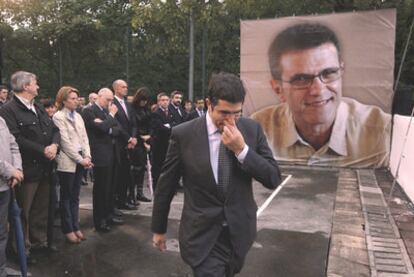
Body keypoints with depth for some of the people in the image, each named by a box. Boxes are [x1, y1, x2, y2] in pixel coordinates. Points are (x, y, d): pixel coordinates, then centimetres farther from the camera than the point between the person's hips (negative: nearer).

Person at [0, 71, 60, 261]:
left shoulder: (38, 109, 16)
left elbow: (54, 130, 13)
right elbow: (16, 139, -23)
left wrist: (54, 145, -8)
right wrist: (42, 150, -19)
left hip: (44, 168, 8)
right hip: (27, 169, -8)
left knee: (41, 208, 17)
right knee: (23, 211, 6)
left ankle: (40, 241, 31)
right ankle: (23, 248, 20)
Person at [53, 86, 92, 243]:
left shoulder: (78, 116, 12)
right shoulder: (58, 117, -7)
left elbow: (84, 138, 11)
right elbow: (65, 141, -13)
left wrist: (87, 156, -3)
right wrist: (80, 159, -15)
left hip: (80, 161, 6)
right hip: (67, 162, -6)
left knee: (75, 196, 12)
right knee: (66, 197, 5)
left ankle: (75, 227, 21)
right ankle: (68, 229, 15)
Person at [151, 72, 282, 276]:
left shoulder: (252, 129, -7)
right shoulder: (183, 134, -14)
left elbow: (273, 179, -7)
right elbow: (166, 185, -4)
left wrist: (242, 149, -22)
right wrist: (158, 229, 5)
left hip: (239, 232, 4)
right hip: (202, 235, -3)